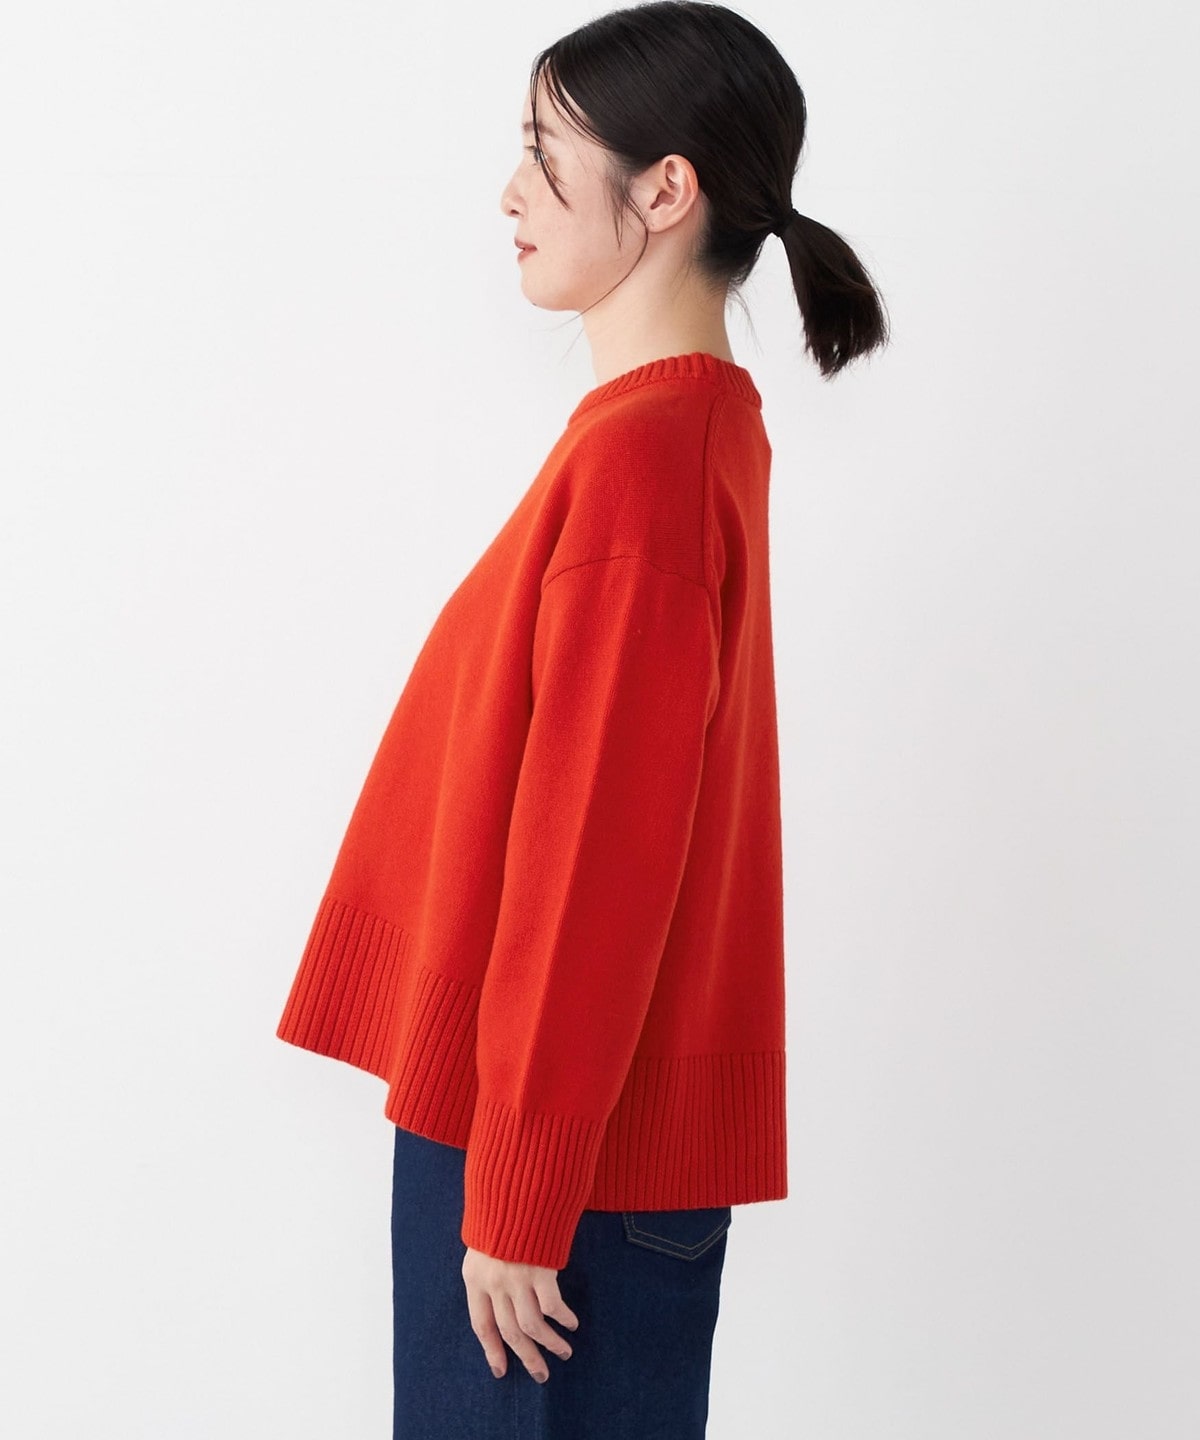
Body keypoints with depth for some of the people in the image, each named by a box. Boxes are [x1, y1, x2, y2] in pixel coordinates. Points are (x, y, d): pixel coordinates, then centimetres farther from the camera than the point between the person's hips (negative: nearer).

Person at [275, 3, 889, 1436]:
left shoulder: (638, 458, -20)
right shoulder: (700, 423, 11)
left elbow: (590, 860, -22)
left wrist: (515, 1202, -17)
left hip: (575, 1144, -9)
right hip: (634, 1124, 9)